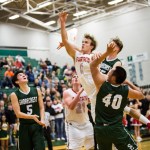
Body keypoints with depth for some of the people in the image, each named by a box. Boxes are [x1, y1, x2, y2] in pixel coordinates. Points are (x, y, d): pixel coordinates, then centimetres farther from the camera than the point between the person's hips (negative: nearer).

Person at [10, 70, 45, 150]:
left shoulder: (37, 91, 6)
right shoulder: (14, 95, -3)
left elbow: (41, 108, 8)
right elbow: (18, 113, -9)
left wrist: (42, 120, -10)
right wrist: (32, 117, -24)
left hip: (37, 125, 1)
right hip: (24, 127, -1)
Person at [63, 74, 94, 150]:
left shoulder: (86, 91, 0)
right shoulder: (67, 92, -10)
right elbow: (71, 106, -25)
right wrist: (79, 92, -30)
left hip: (86, 123, 4)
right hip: (73, 124, -4)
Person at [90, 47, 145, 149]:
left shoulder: (102, 84, -8)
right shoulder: (126, 90, -3)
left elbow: (93, 65, 3)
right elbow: (141, 96, 18)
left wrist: (108, 52, 1)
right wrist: (128, 83, 20)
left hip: (100, 129, 1)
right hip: (116, 129, -1)